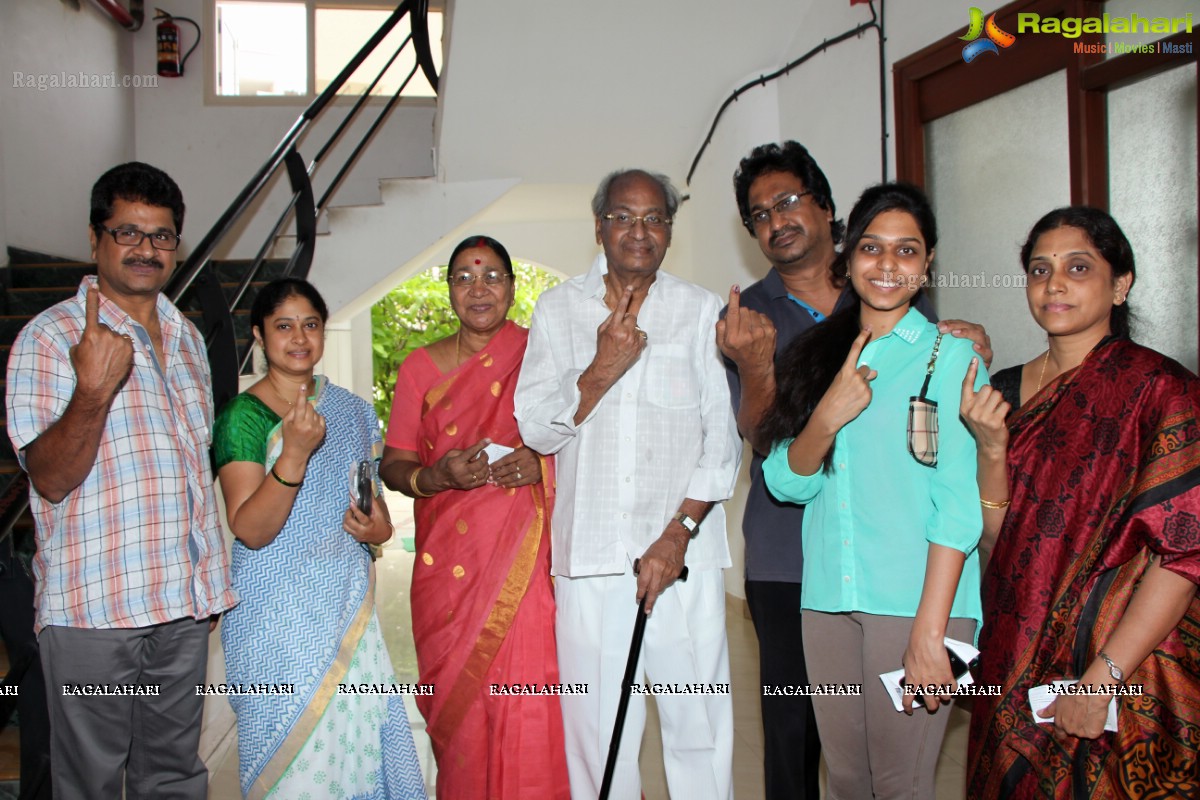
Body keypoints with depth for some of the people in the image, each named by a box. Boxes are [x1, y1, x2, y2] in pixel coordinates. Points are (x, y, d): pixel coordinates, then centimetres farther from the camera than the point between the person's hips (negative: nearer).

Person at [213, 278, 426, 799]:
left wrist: (379, 527, -2)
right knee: (292, 754, 2)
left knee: (357, 733, 4)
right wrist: (294, 453, -28)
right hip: (278, 616, -4)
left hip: (347, 606, 4)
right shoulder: (244, 416, -7)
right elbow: (250, 529, -16)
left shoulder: (352, 411, 8)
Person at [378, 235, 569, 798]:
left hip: (529, 562, -1)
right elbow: (393, 465, 8)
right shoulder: (420, 367, 9)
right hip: (448, 568, 2)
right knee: (457, 706, 3)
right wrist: (438, 475, -12)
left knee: (530, 709, -5)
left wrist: (543, 463, -14)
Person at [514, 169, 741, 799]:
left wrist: (678, 533, -7)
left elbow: (722, 438, 2)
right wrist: (602, 369, -11)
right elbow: (537, 429, 4)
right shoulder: (558, 310, 10)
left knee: (700, 724, 2)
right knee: (596, 727, 5)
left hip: (684, 555, 0)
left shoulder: (701, 311, 7)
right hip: (589, 556, 1)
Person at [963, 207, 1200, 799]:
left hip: (1125, 670, -4)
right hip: (1018, 660, 5)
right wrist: (992, 446, -13)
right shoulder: (1004, 392, 5)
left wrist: (1102, 678, -20)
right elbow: (994, 535, 3)